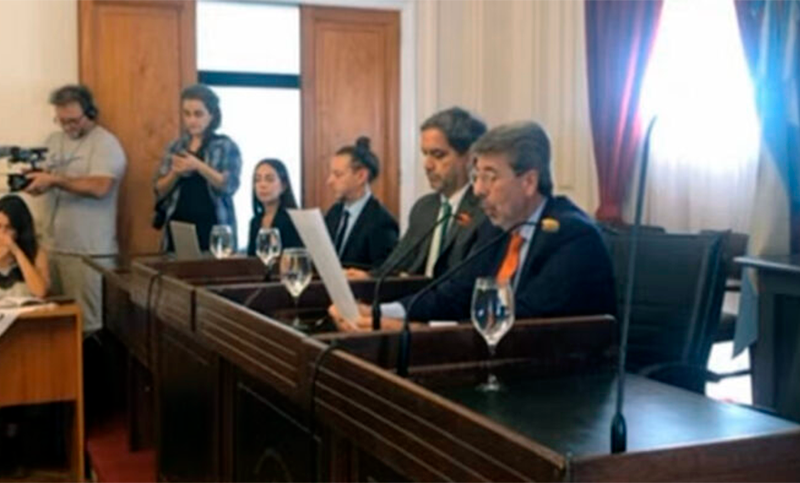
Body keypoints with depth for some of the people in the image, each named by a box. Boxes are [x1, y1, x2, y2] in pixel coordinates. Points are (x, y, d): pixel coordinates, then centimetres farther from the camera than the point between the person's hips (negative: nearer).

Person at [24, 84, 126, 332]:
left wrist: (54, 180, -20)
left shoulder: (105, 143, -8)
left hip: (88, 249, -7)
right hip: (54, 244, 7)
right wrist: (34, 182, -5)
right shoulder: (53, 140, 15)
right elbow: (46, 182, 19)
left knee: (87, 320, -2)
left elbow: (99, 187, -21)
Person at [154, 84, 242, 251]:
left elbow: (229, 185, -12)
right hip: (178, 227, 3)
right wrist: (174, 173, -12)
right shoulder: (175, 147, 12)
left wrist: (198, 166, -23)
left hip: (214, 228, -3)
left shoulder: (227, 147, 1)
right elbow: (160, 191, 8)